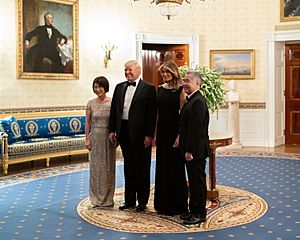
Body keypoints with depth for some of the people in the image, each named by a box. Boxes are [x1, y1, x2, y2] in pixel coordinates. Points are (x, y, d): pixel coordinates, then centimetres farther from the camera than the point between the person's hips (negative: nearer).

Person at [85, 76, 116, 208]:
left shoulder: (112, 103, -2)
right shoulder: (91, 103, 1)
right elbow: (87, 123, 4)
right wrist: (87, 139, 0)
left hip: (108, 138, -1)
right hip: (95, 138, 1)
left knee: (108, 167, 6)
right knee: (95, 167, 4)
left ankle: (108, 198, 18)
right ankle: (96, 198, 15)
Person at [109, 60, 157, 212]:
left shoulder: (149, 88, -5)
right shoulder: (119, 87, 11)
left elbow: (152, 113, -10)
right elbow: (114, 109, 11)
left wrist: (149, 135, -14)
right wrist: (112, 130, 5)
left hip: (140, 133, -5)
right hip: (124, 132, 5)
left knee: (142, 169, 6)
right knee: (128, 168, 14)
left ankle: (142, 201, 18)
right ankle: (129, 200, 24)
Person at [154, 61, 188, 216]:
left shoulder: (180, 90, -8)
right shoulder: (160, 89, 11)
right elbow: (158, 112, 13)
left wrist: (180, 136, -18)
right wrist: (154, 133, 8)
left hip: (174, 132, -6)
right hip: (162, 133, 6)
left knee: (175, 168, 2)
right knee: (162, 167, 11)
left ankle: (178, 205, 14)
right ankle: (163, 204, 23)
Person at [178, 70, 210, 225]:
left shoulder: (197, 102, -18)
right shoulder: (192, 100, 14)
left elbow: (196, 128, -23)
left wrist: (190, 151, -22)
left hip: (196, 150, -10)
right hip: (191, 149, 10)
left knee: (198, 181, 0)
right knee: (193, 181, 16)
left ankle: (199, 214, 10)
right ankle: (193, 210, 27)